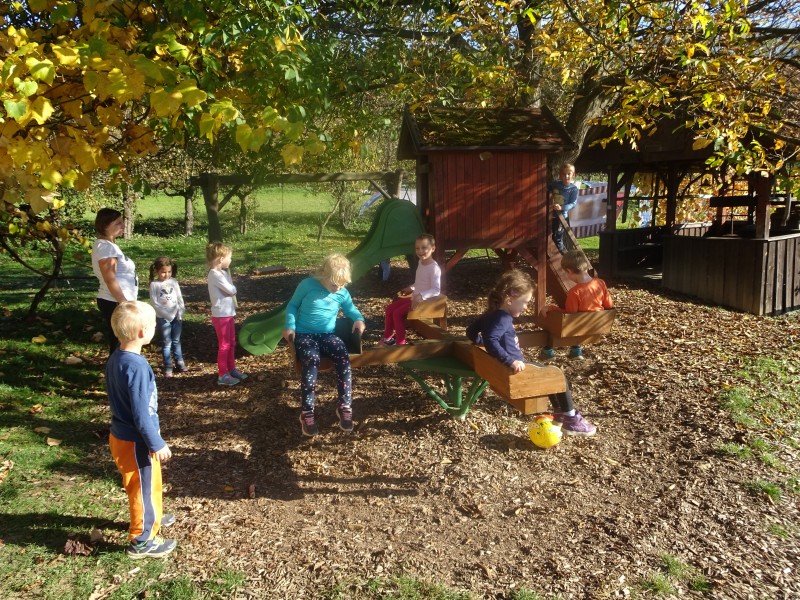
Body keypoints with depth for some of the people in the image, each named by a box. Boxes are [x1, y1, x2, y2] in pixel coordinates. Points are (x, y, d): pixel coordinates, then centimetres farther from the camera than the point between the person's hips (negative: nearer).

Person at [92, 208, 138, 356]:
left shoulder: (108, 245, 13)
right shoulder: (105, 247, -18)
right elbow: (110, 280, -22)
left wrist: (126, 302, 19)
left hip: (117, 302, 10)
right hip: (115, 303, -10)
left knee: (118, 344, 17)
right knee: (118, 345, -3)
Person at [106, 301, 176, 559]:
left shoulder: (116, 358, 0)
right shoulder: (137, 367, -29)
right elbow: (141, 413, -26)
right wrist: (156, 444, -16)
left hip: (121, 434, 9)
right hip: (135, 441, -9)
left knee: (149, 483, 27)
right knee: (144, 488, 9)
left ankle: (152, 517, 48)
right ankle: (142, 540, 26)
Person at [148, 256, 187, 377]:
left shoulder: (174, 281, 3)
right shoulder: (154, 284, -8)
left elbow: (180, 298, 5)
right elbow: (154, 303, -10)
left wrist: (180, 313, -5)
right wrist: (167, 314, -15)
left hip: (177, 316, 3)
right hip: (163, 318, -3)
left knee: (176, 341, 12)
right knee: (166, 343, 2)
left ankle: (179, 363, 21)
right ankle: (168, 367, 9)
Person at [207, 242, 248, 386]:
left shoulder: (221, 272, 9)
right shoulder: (215, 274, -21)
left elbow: (229, 290, 11)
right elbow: (232, 290, -21)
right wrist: (233, 288, -2)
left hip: (228, 314, 9)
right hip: (221, 316, -9)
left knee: (231, 343, 18)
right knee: (224, 345, 0)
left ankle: (231, 369, 31)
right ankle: (223, 375, 10)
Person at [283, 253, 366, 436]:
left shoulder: (342, 293, 5)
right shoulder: (308, 285, -5)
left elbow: (350, 308, 24)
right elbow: (292, 305, 6)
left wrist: (359, 319, 2)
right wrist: (290, 326, -10)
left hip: (328, 335, 3)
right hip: (304, 334, -3)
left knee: (343, 358, -29)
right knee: (311, 360, -36)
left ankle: (345, 407, -20)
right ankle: (307, 412, -28)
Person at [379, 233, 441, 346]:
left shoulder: (434, 268, -21)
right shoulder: (421, 263, 8)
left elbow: (436, 290, -28)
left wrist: (420, 296, -37)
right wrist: (411, 288, 13)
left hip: (424, 300, -10)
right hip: (415, 297, 10)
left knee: (397, 313, -18)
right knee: (390, 308, 6)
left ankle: (400, 343, -8)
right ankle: (387, 338, 16)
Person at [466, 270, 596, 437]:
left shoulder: (491, 314, 6)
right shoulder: (503, 319, -23)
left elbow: (471, 331, 15)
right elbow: (491, 340, -38)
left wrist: (480, 341, 30)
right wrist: (511, 361, -40)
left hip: (513, 365, 10)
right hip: (516, 370, -10)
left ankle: (560, 413, 33)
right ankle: (571, 421, 12)